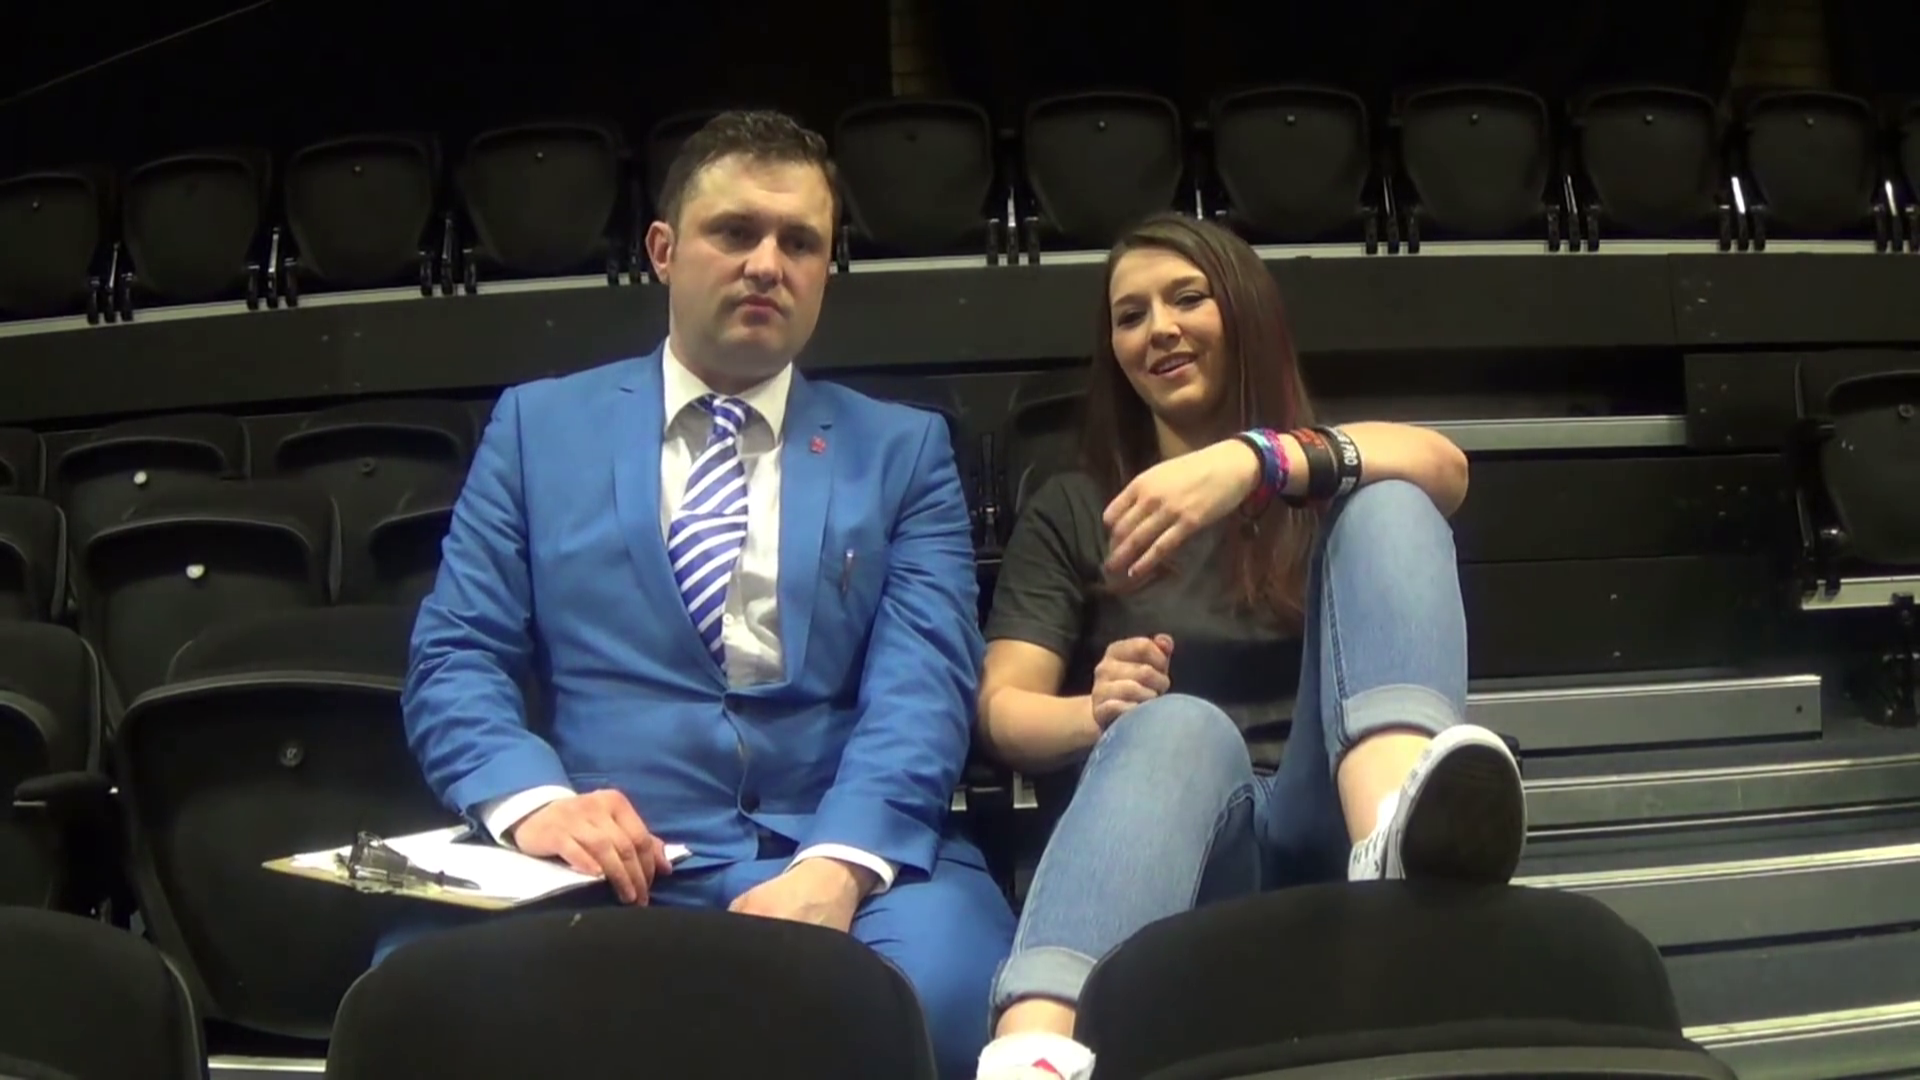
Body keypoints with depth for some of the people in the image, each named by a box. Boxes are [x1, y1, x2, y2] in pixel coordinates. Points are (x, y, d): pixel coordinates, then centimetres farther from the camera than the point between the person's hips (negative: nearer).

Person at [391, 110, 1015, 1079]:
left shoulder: (904, 450, 14)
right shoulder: (538, 427, 16)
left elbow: (920, 685, 0)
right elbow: (455, 659, 8)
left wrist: (836, 866, -19)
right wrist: (532, 801, -15)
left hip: (851, 860, 0)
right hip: (604, 867, 0)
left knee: (928, 989, -34)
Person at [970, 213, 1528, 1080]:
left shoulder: (1330, 487, 20)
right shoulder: (1070, 509, 21)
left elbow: (1441, 466, -6)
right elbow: (1003, 710, 8)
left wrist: (1256, 458, -24)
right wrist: (1098, 715, -17)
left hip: (1325, 821, 1)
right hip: (1175, 833, 0)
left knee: (1386, 505, -19)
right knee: (1180, 725, -37)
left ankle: (1396, 833, -51)